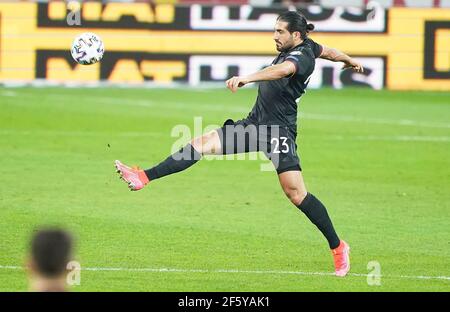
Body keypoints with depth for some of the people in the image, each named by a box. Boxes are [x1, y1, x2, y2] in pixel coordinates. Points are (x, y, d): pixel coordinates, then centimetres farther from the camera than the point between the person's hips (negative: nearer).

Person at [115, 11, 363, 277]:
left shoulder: (303, 55, -16)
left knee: (296, 193, -12)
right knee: (203, 144, -3)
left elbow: (283, 69, -39)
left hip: (279, 131, -9)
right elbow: (326, 51, 33)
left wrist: (248, 78, -52)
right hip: (255, 123, 9)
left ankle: (338, 246, 2)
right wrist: (349, 61, 54)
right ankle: (144, 177, -7)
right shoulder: (307, 46, 11)